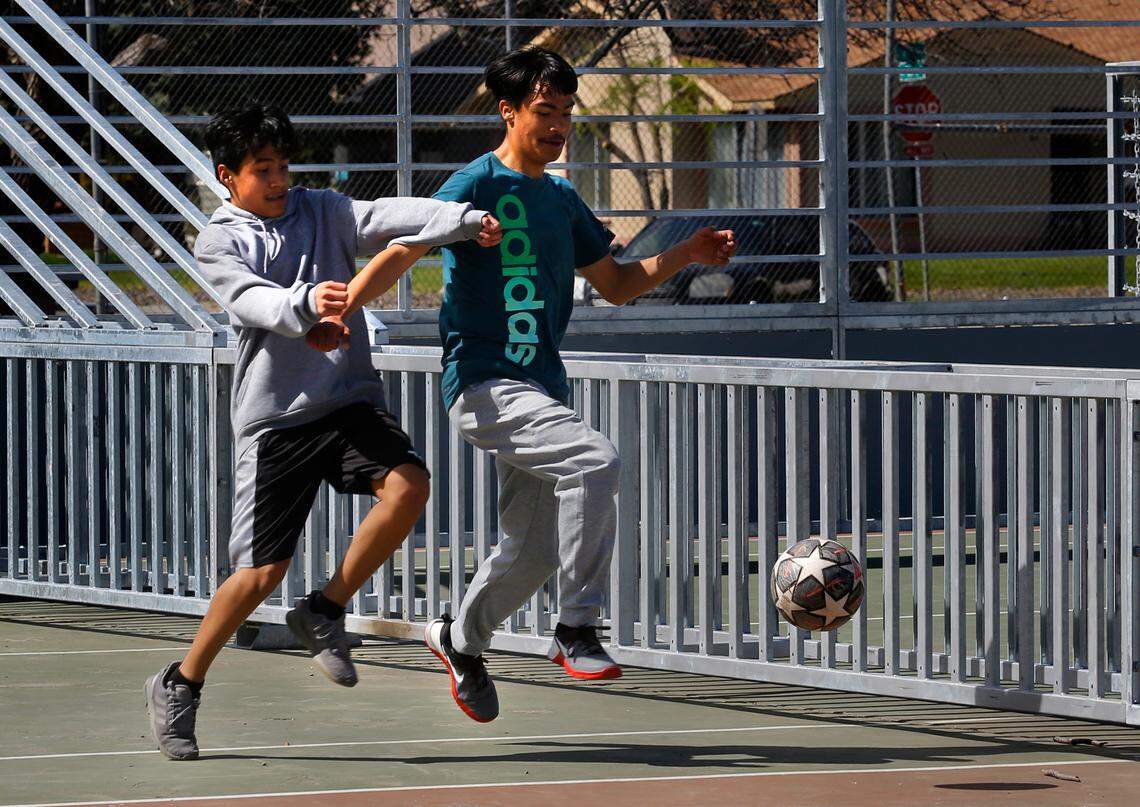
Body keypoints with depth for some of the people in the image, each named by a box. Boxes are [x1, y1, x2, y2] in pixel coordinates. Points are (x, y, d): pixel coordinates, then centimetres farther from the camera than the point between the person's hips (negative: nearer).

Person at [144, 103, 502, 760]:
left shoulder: (323, 211, 11)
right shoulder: (220, 244, 2)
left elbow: (386, 217, -7)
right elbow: (256, 302, -18)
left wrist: (465, 219, -26)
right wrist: (306, 303, -40)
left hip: (349, 401, 3)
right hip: (275, 416, -3)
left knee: (408, 485, -25)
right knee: (264, 570, -5)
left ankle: (324, 614, -5)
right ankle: (181, 684, 16)